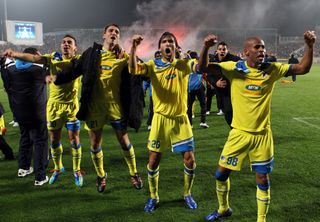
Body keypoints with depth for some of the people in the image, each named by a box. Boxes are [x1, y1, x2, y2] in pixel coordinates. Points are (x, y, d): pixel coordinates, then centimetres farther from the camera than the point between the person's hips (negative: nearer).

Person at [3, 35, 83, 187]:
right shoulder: (53, 57, 0)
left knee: (74, 140, 2)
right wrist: (14, 54, -29)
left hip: (71, 105, -2)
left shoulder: (79, 60, -3)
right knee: (54, 139, 12)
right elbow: (33, 58, -13)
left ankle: (77, 171, 21)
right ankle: (58, 168, 34)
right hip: (54, 104, 2)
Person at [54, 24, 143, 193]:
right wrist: (55, 78, -1)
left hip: (116, 106, -1)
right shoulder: (91, 53, 3)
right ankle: (101, 176, 33)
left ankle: (134, 174, 28)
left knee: (124, 141, 7)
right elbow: (74, 71, 6)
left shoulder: (123, 57, 1)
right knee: (95, 144, 11)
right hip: (94, 107, 1)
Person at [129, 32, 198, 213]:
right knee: (154, 160, 3)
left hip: (181, 119, 1)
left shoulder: (183, 65, 1)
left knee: (190, 159, 1)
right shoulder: (153, 66, -5)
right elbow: (133, 69, -21)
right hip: (161, 119, -1)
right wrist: (134, 46, -33)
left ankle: (187, 194, 27)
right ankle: (153, 197, 26)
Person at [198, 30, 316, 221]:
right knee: (222, 173, 8)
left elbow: (303, 68, -1)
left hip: (262, 134, 1)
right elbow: (203, 68, -14)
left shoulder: (272, 70, -2)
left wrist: (310, 46, -16)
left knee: (263, 178, 6)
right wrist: (206, 47, -32)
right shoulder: (234, 68, -8)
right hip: (239, 133, 0)